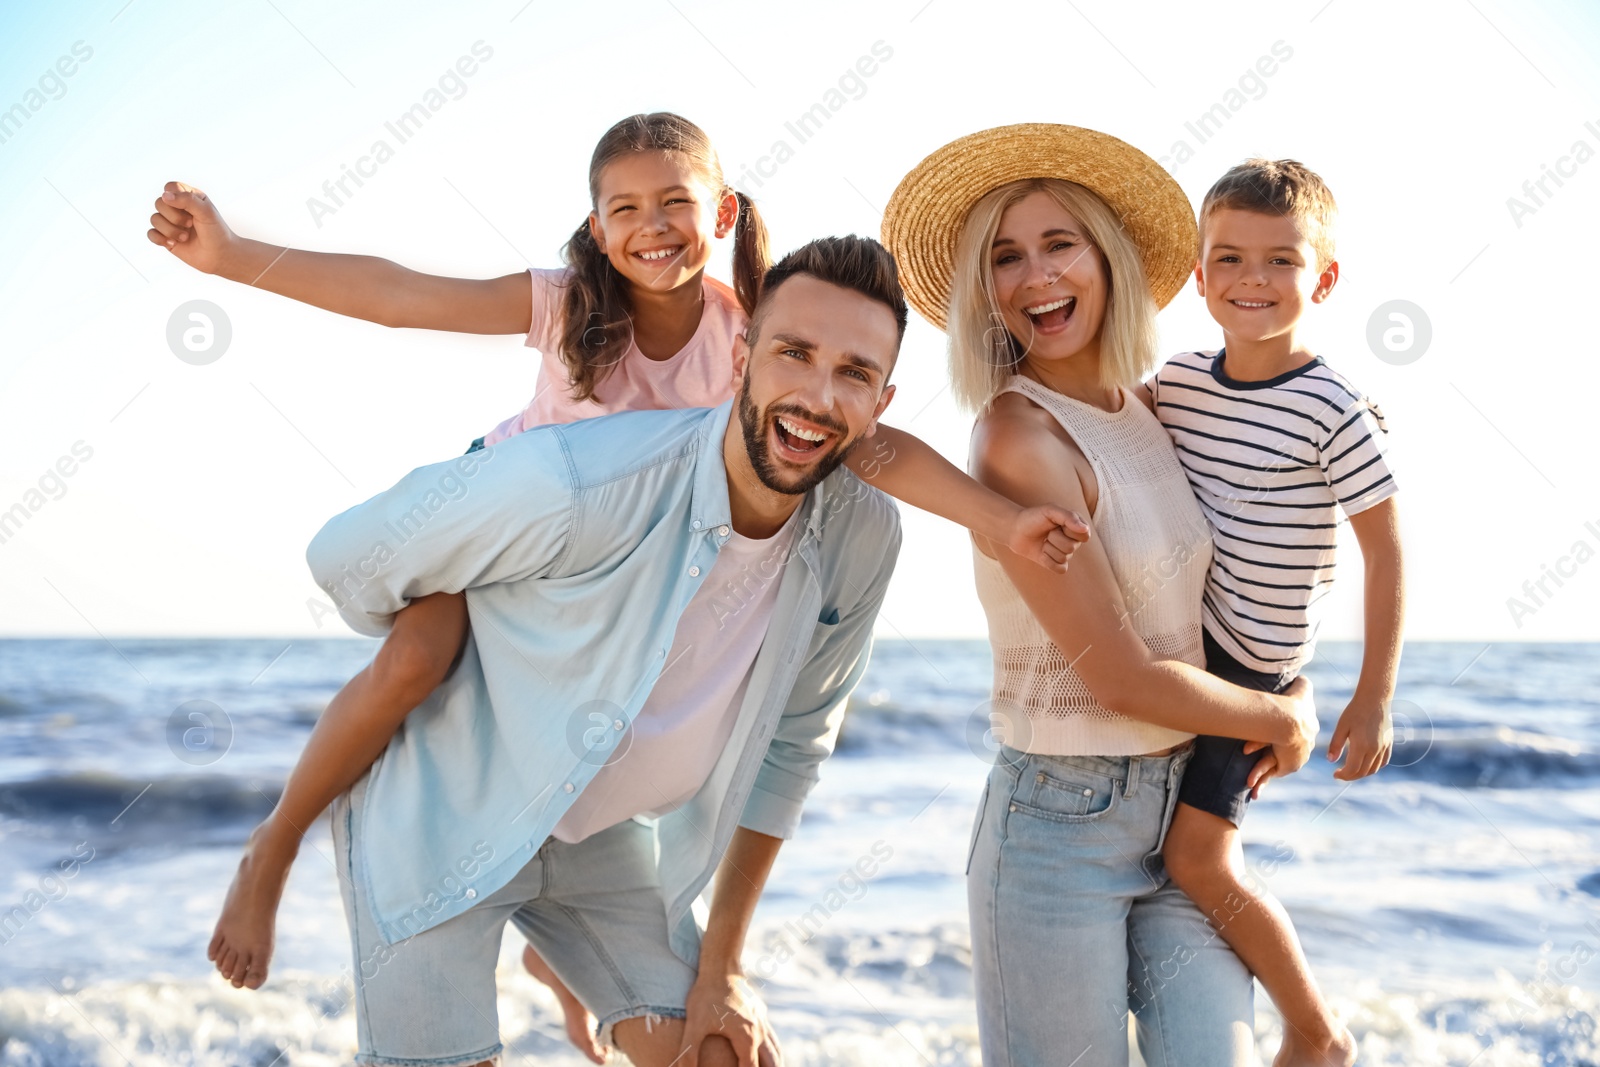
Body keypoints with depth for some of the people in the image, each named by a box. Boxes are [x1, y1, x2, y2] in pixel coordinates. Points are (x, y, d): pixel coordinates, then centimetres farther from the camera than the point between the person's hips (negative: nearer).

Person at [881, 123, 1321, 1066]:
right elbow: (1122, 677, -16)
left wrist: (1295, 684, 6)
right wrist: (1282, 721, -2)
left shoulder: (1143, 409, 6)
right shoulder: (1021, 439, -16)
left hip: (1182, 811, 6)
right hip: (1060, 825, -6)